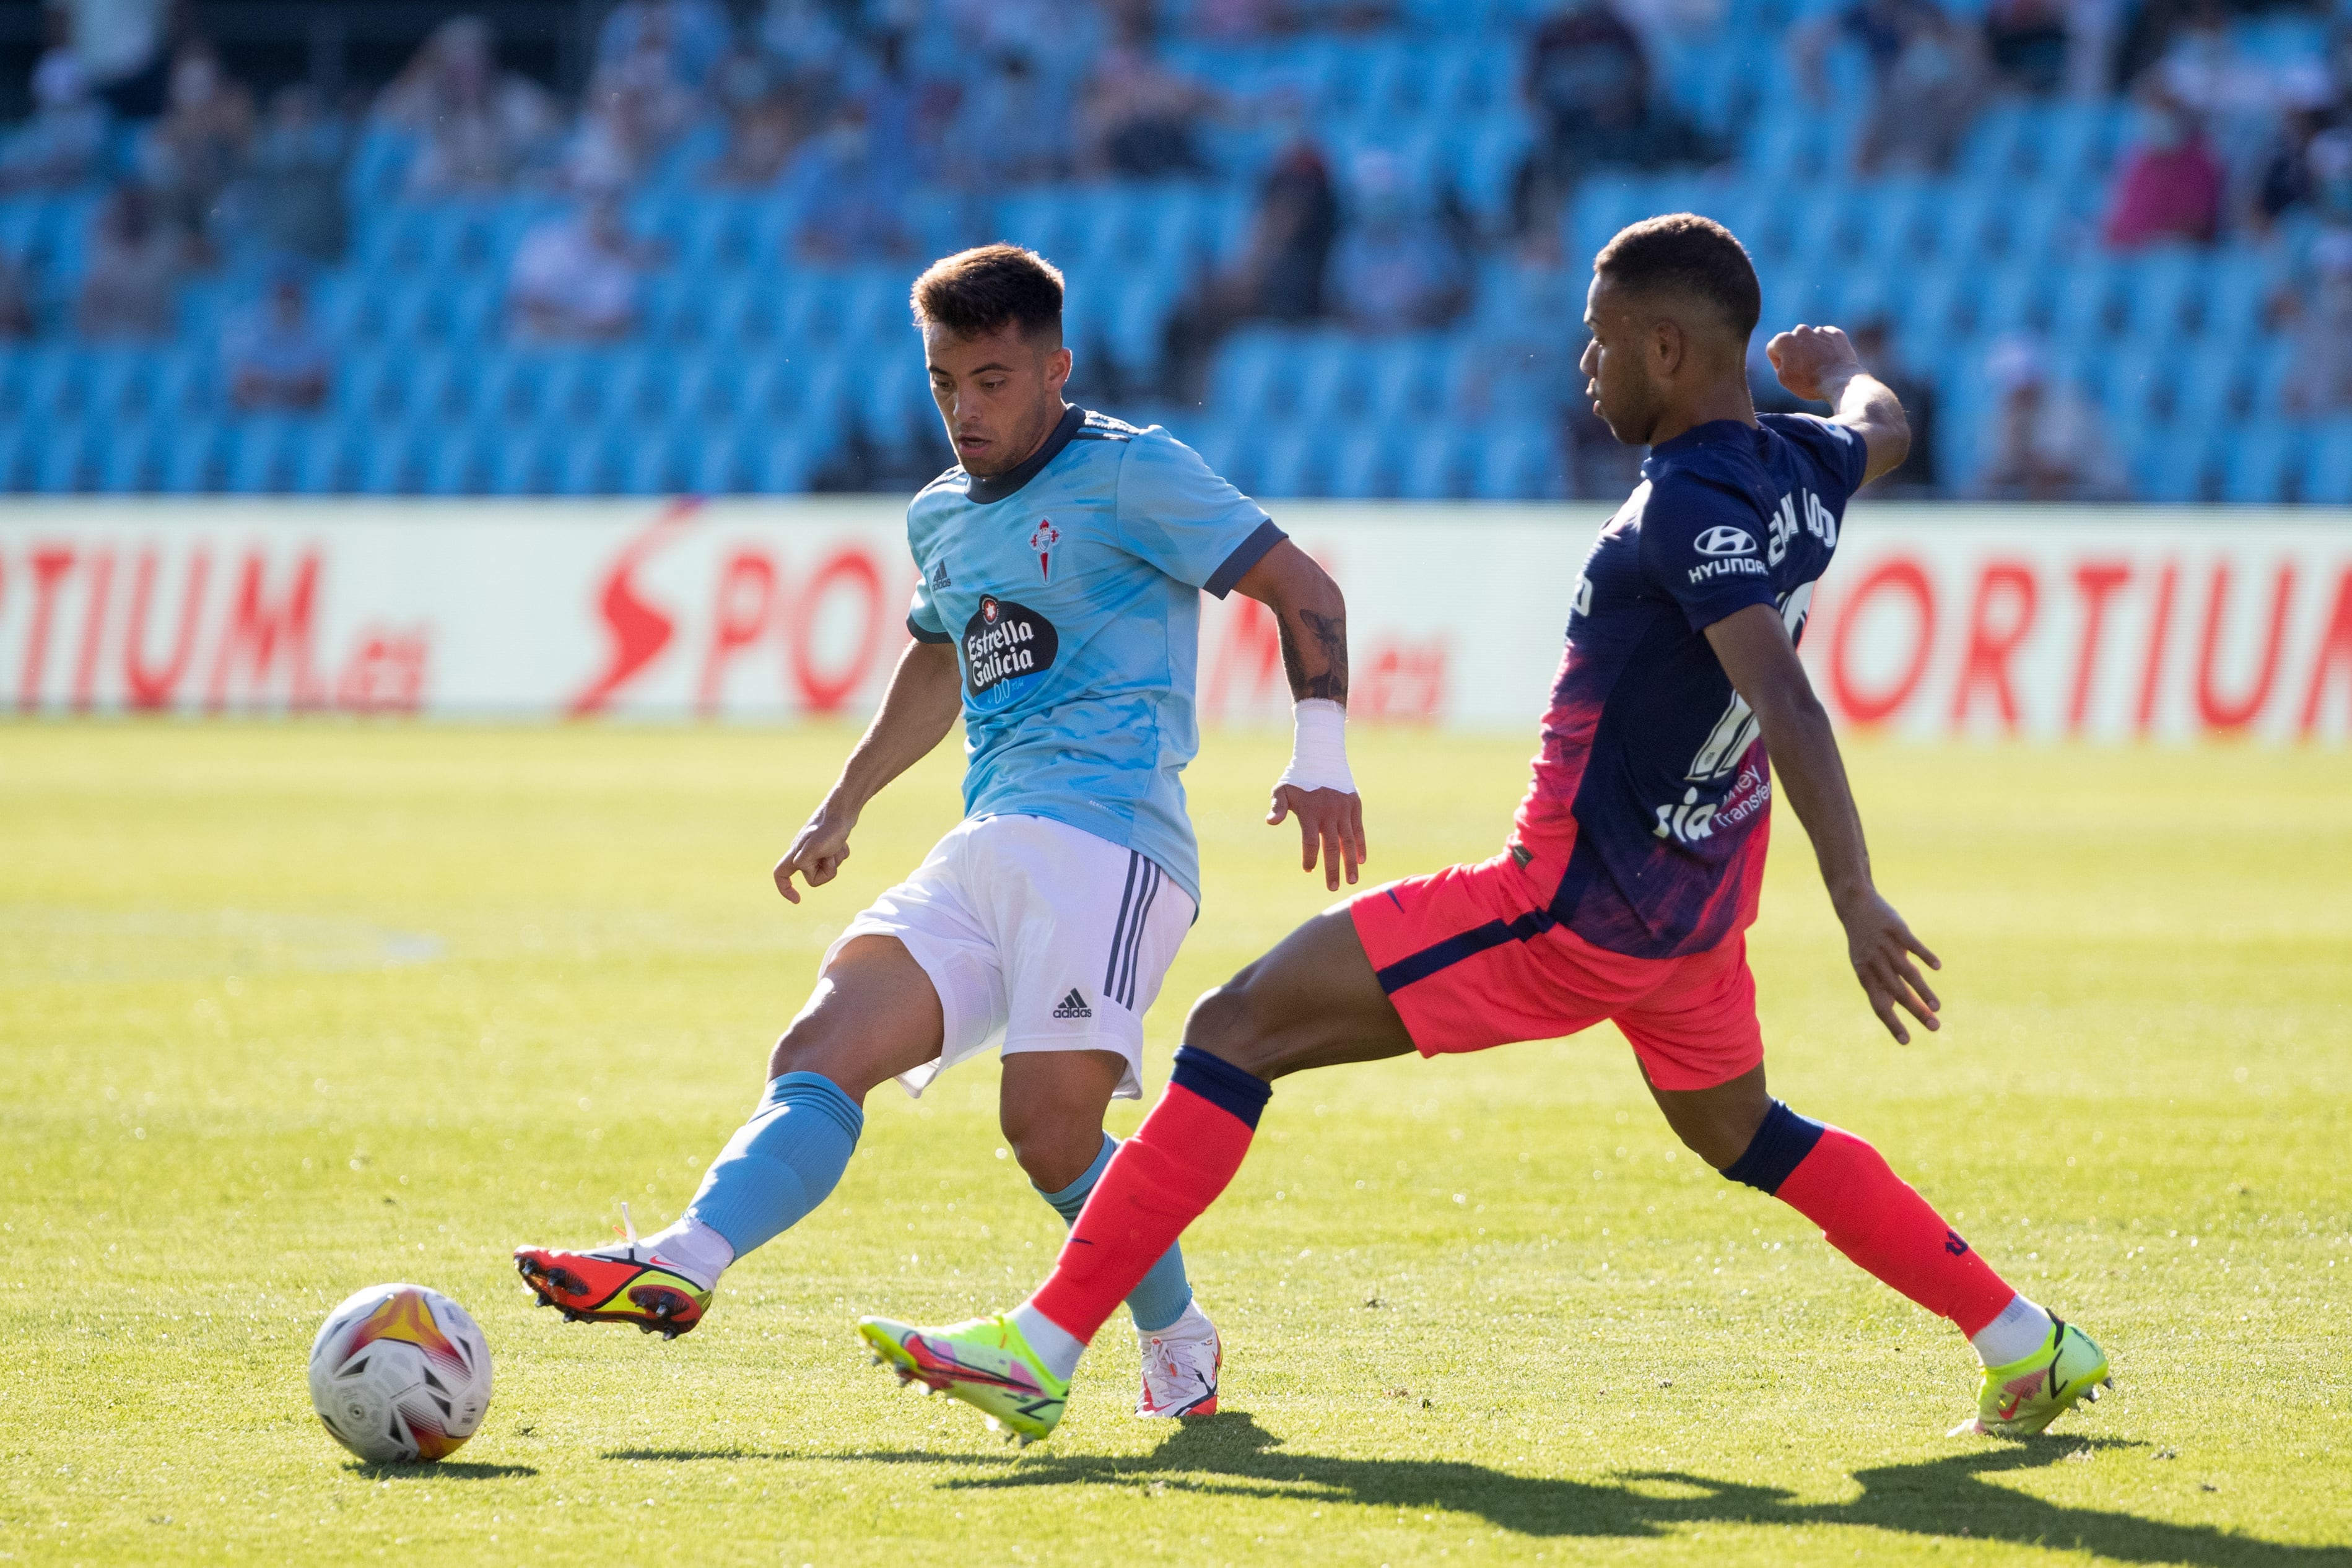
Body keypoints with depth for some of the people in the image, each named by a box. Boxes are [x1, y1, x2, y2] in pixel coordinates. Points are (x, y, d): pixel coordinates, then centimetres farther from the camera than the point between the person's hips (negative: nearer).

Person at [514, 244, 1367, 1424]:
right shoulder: (942, 518, 21)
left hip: (1107, 835, -7)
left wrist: (1321, 754, -14)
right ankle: (683, 1264, -27)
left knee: (1048, 1125, -18)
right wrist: (844, 806, 40)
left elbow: (1301, 589, -3)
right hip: (983, 850, 7)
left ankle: (1180, 1347, 2)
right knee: (821, 1052, -12)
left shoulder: (1129, 475, -2)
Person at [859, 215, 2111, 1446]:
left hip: (1572, 914, -9)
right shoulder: (1801, 467, 2)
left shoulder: (1692, 509, -23)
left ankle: (1042, 1349, -11)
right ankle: (2026, 1347, 29)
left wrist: (1857, 902, -42)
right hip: (1697, 908, 9)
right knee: (1740, 1135, 32)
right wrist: (1837, 364, 51)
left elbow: (1789, 709, -34)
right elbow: (1881, 431, 28)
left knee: (1239, 1028, -7)